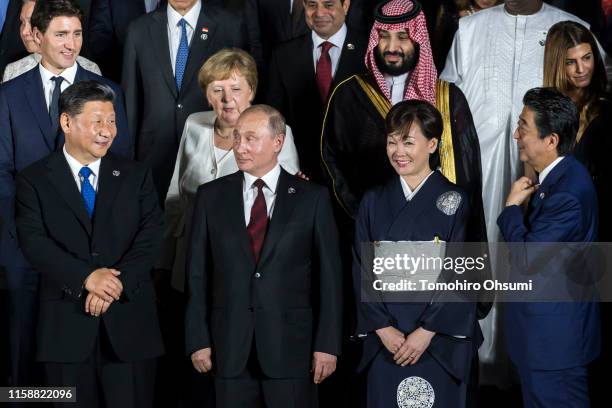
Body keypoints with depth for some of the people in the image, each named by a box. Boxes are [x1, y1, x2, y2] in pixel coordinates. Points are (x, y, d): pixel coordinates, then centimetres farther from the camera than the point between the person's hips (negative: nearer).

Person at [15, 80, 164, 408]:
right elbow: (34, 243, -8)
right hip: (66, 325, -1)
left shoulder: (136, 176, 10)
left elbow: (149, 239, 0)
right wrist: (86, 277, -19)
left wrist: (116, 283, -15)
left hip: (129, 322, 1)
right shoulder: (34, 181, 4)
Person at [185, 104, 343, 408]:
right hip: (230, 346, 2)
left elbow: (329, 275, 0)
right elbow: (198, 272, 6)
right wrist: (198, 339, 0)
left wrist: (328, 344, -4)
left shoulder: (313, 198, 1)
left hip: (291, 345, -2)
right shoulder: (211, 196, 7)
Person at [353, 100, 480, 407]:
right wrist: (383, 329, -8)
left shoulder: (454, 201, -2)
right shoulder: (374, 202, 7)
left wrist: (426, 332, -13)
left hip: (440, 341, -3)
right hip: (385, 340, 3)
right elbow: (362, 270, 3)